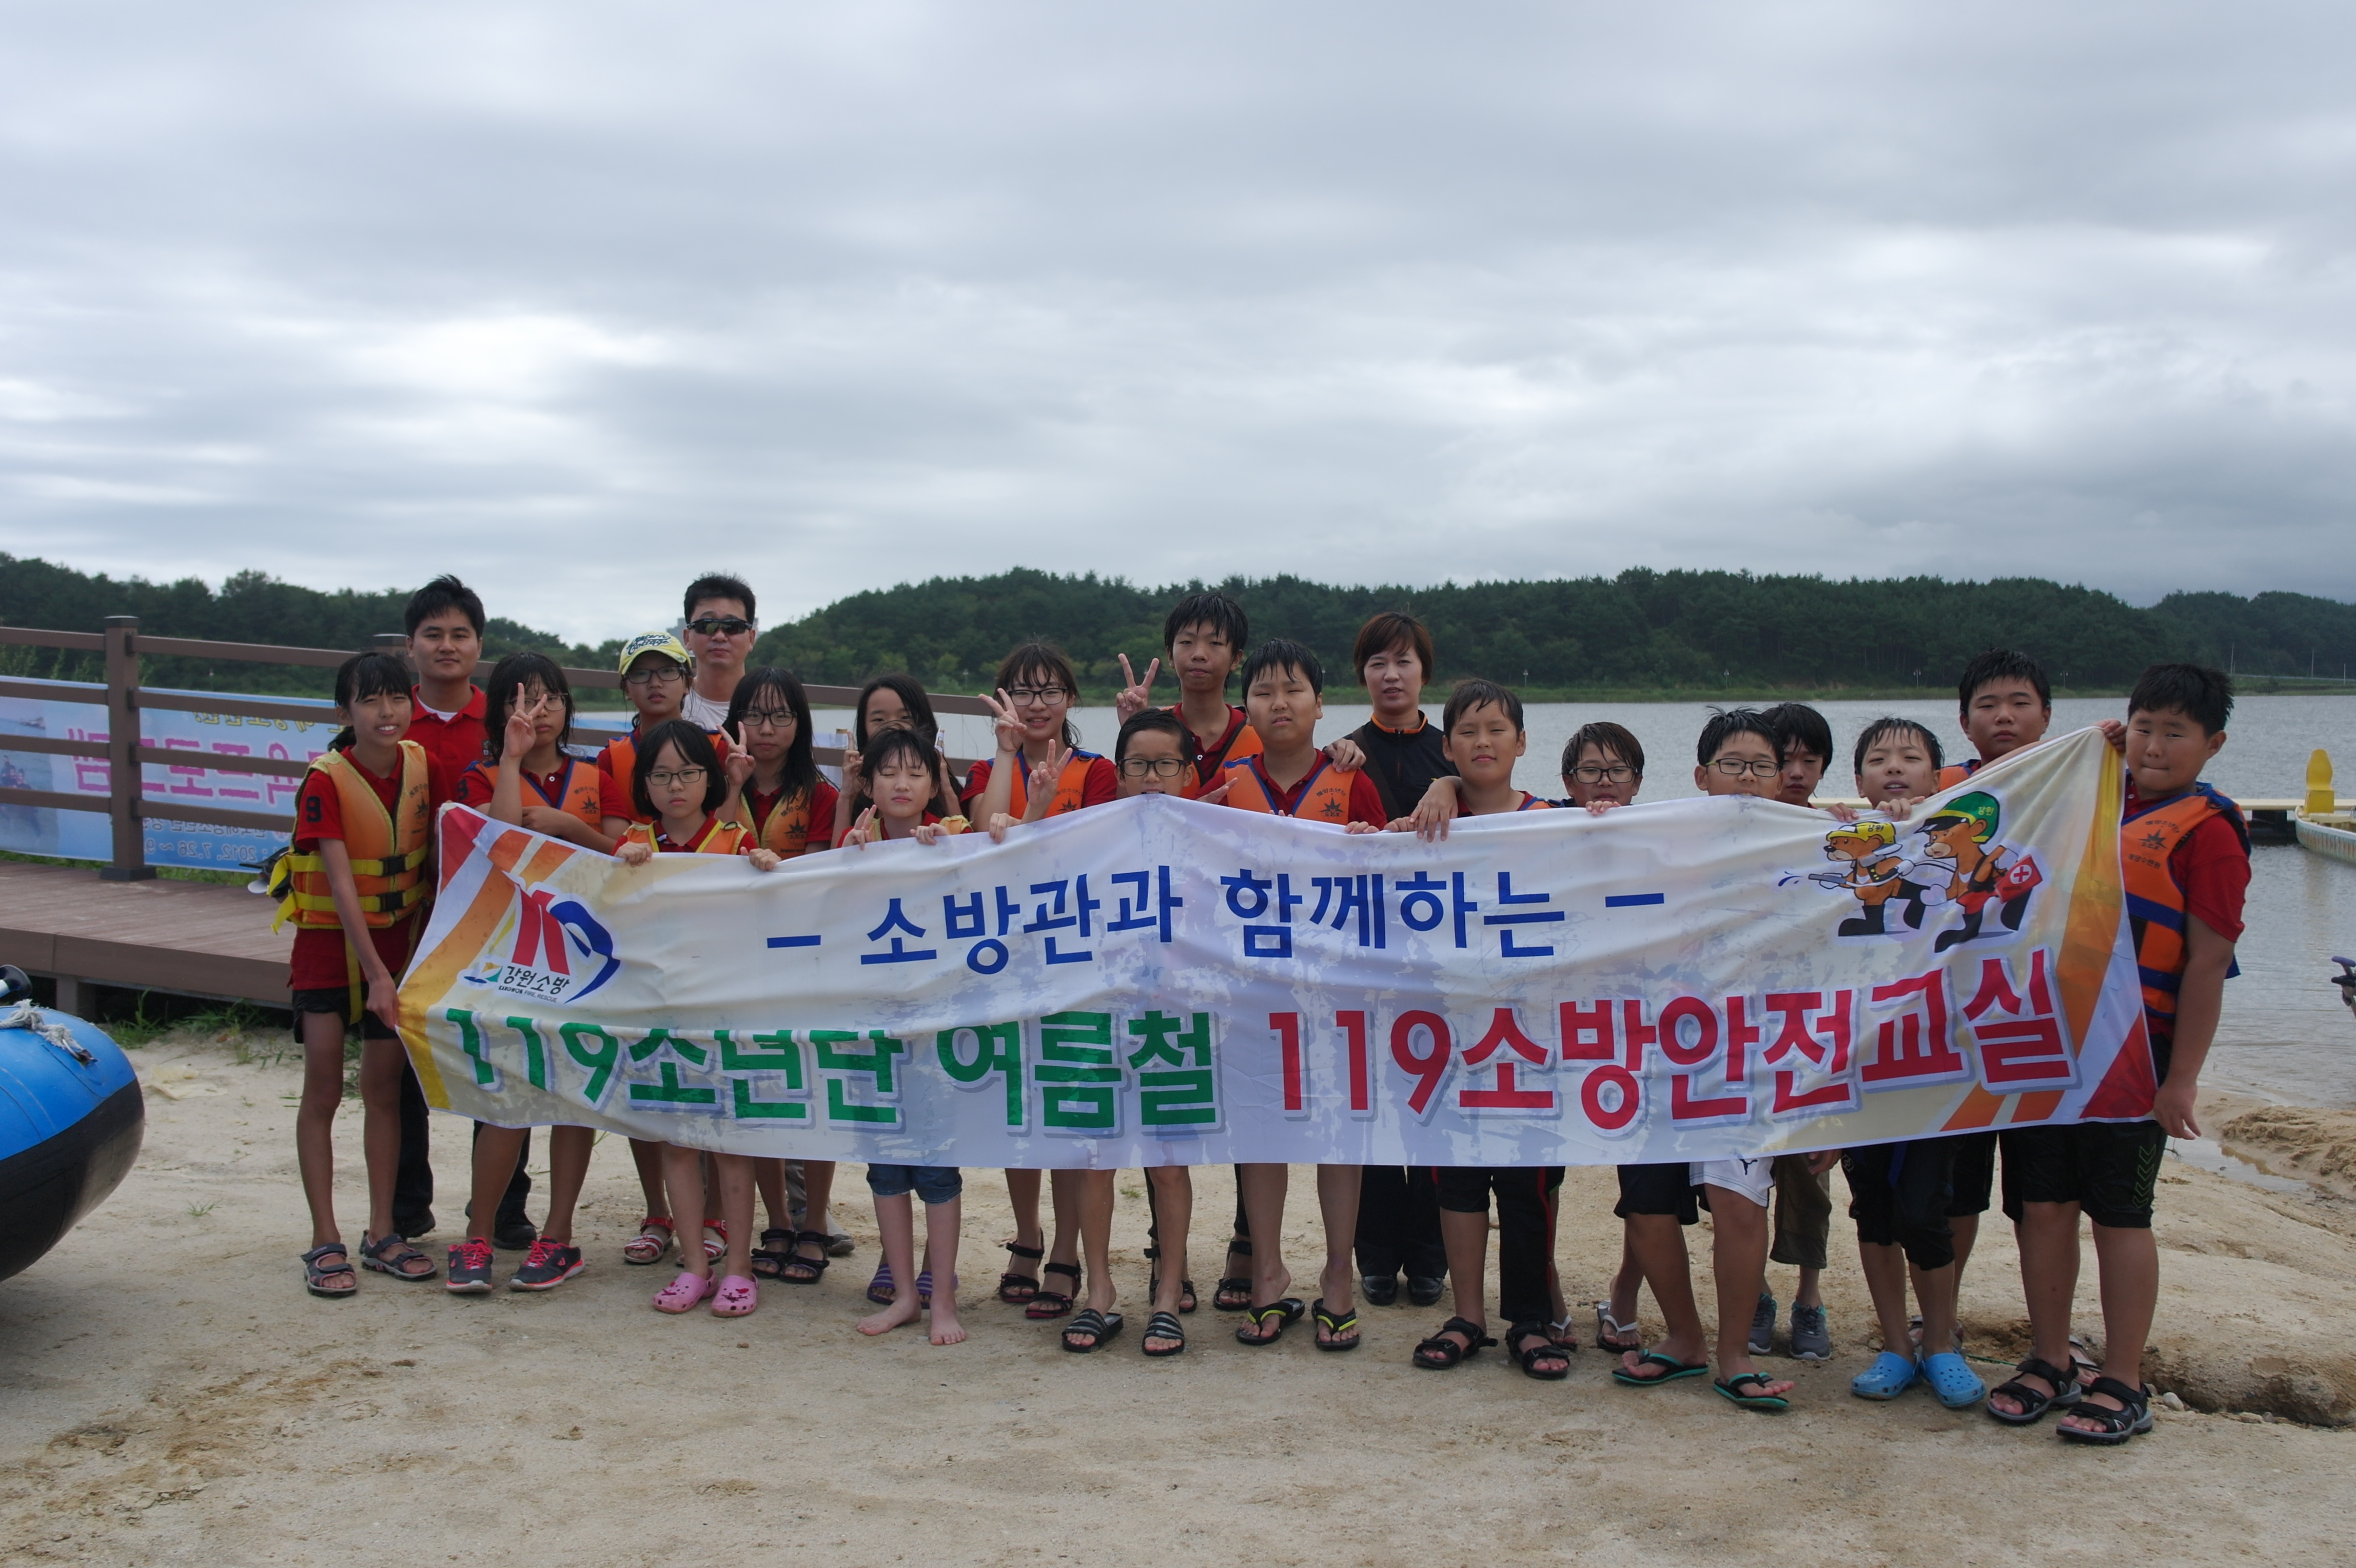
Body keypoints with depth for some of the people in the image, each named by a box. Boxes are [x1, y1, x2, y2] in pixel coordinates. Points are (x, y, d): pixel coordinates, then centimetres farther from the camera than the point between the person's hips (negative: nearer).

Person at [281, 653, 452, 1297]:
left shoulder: (424, 766, -6)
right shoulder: (325, 782, -18)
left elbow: (440, 852, 2)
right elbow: (342, 883, -23)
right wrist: (375, 974, -27)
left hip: (399, 937, 4)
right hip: (330, 940, -4)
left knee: (384, 1088, 8)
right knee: (324, 1089, -3)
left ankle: (382, 1233, 16)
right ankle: (325, 1242, 5)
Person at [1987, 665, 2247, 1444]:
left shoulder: (2207, 829, -7)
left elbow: (2209, 962, -10)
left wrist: (2181, 1079, -13)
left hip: (2132, 1056, -5)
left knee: (2119, 1213, 2)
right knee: (2042, 1205, 8)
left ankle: (2123, 1385, 14)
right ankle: (2048, 1364, 22)